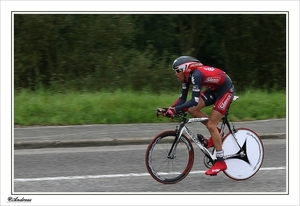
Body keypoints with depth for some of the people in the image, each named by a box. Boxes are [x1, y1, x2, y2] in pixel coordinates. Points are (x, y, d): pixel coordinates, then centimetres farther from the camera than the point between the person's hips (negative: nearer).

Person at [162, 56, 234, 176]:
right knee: (192, 110, -5)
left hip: (225, 90, -9)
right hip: (214, 89, 9)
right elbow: (182, 99, -3)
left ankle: (220, 162, -6)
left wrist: (175, 109, -36)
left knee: (211, 125, -12)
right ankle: (216, 132, 12)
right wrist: (171, 108, -18)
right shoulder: (187, 77, -5)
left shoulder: (196, 75, -31)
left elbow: (194, 101, -35)